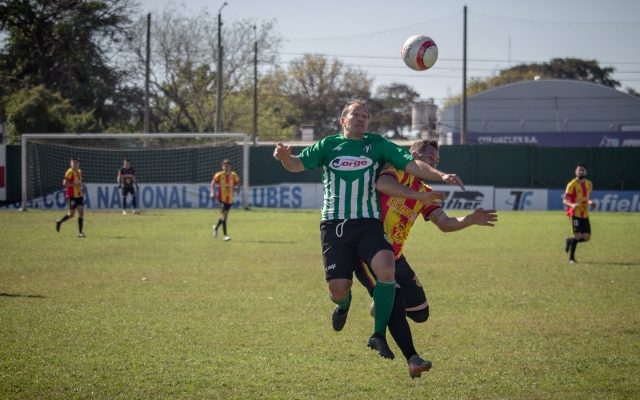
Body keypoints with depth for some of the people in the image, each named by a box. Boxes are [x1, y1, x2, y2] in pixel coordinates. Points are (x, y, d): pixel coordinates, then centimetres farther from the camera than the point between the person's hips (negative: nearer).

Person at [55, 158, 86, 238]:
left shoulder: (79, 172, 12)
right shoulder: (70, 172, -11)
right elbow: (65, 183, -20)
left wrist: (80, 186, 10)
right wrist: (75, 185, -24)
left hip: (79, 195, 6)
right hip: (71, 196, -6)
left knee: (81, 213, -4)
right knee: (71, 214, 1)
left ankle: (80, 232, -1)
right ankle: (59, 222, 28)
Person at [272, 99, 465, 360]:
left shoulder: (377, 145, 11)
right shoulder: (328, 145, 11)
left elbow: (411, 164, 5)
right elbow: (298, 164, 3)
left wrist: (441, 176, -10)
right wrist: (285, 156, -21)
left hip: (368, 224, 0)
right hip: (334, 225, 0)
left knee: (386, 269, -27)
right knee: (337, 291, -5)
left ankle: (379, 334, -15)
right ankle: (344, 304, 36)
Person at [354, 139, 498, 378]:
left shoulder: (425, 193, 14)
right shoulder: (398, 173, -7)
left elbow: (445, 224, 5)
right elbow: (382, 183, -31)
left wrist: (471, 220, -14)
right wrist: (418, 196, -40)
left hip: (394, 258, 8)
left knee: (420, 313, 8)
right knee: (395, 301, -21)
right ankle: (413, 360, -20)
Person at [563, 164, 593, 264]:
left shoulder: (589, 184, 10)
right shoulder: (572, 184, -9)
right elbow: (565, 200, -11)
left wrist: (590, 202, 1)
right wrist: (572, 205, -31)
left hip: (585, 214, 6)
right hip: (575, 214, -6)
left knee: (586, 237, 1)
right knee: (577, 236, -13)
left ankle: (569, 241, 28)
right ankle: (571, 258, 2)